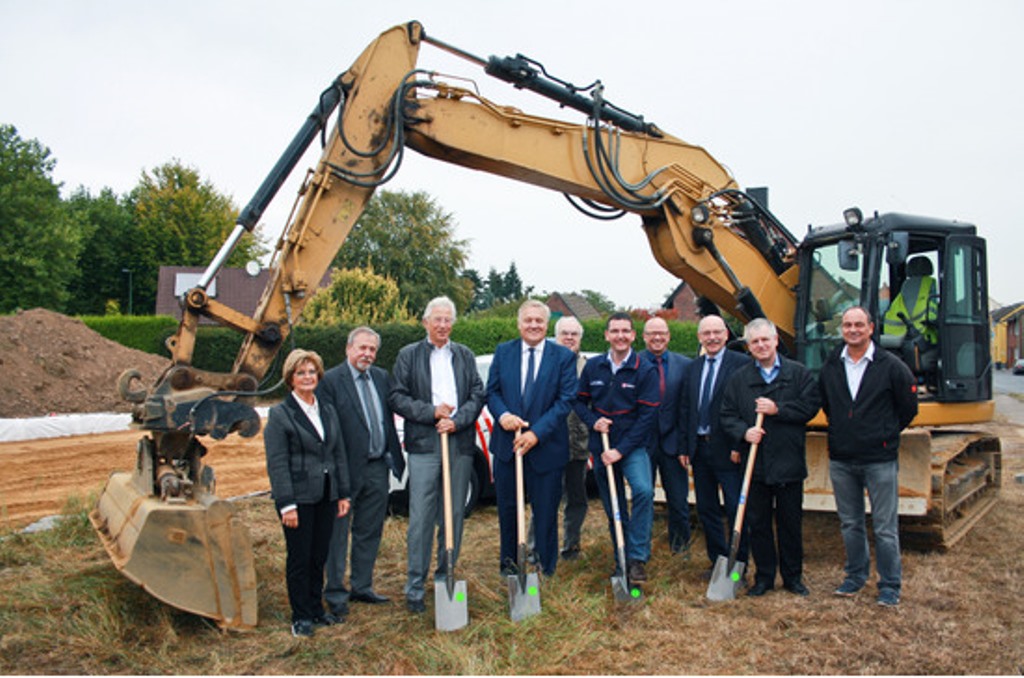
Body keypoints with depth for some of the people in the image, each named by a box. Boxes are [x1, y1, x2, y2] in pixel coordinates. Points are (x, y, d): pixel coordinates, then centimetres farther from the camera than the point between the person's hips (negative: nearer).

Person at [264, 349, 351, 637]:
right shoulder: (279, 414, -6)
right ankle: (301, 617, 18)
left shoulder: (328, 410, 11)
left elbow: (339, 454, 13)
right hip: (299, 497, -5)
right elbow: (277, 464, -11)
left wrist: (343, 493, 9)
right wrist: (287, 504, -16)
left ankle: (316, 610, 27)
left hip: (326, 495, 5)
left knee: (320, 556, 13)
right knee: (300, 558, 4)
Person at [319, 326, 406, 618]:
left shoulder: (381, 377, 10)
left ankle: (362, 587, 30)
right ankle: (335, 593, 20)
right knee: (339, 534, 6)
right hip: (347, 469, -6)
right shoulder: (331, 380, -10)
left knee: (370, 533, 16)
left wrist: (393, 456, 10)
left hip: (377, 468, 6)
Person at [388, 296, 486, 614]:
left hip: (460, 444, 3)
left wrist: (457, 421, -9)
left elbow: (478, 394, 6)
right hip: (423, 445, -2)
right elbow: (396, 397, 0)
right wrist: (431, 411, -10)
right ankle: (415, 587, 6)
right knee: (421, 518, -3)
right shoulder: (409, 355, 6)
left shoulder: (465, 356, 13)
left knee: (454, 515, 9)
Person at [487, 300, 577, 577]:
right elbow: (491, 391, 5)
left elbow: (565, 400, -9)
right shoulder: (503, 352, 5)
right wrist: (502, 415, -16)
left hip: (546, 445, -2)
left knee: (546, 510, 7)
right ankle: (508, 562, 32)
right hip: (506, 443, 2)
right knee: (507, 507, 13)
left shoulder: (564, 356, -4)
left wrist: (536, 433, -17)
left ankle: (546, 568, 24)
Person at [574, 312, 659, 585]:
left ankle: (638, 558, -16)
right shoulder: (592, 366, 3)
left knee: (643, 491, -27)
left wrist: (621, 450, -15)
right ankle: (621, 560, 27)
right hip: (601, 447, 3)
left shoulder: (645, 370, -6)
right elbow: (579, 400, 11)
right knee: (613, 508, 10)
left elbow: (647, 415, -10)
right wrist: (593, 421, -10)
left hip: (632, 447, -3)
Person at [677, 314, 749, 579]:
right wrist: (684, 446, 8)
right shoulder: (693, 367, 11)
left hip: (727, 449, -6)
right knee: (706, 509, 14)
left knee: (735, 510, 3)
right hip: (699, 448, 6)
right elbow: (685, 408, 13)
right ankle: (717, 561, 27)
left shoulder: (741, 364, -7)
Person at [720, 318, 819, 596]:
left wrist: (778, 409, -15)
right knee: (758, 523, 8)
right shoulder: (739, 379, 6)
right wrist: (743, 432, -14)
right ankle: (764, 577, 22)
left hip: (789, 462, -1)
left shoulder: (799, 373, 2)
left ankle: (793, 577, 26)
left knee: (790, 522, 10)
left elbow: (810, 407, -6)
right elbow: (727, 415, 4)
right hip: (755, 465, 1)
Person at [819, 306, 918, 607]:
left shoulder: (890, 366, -6)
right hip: (840, 460, 4)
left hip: (880, 460, -4)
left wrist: (885, 435, 6)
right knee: (850, 523, 14)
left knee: (885, 527, 2)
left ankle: (890, 585, 16)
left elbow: (908, 408, 3)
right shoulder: (830, 367, 5)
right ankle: (856, 574, 29)